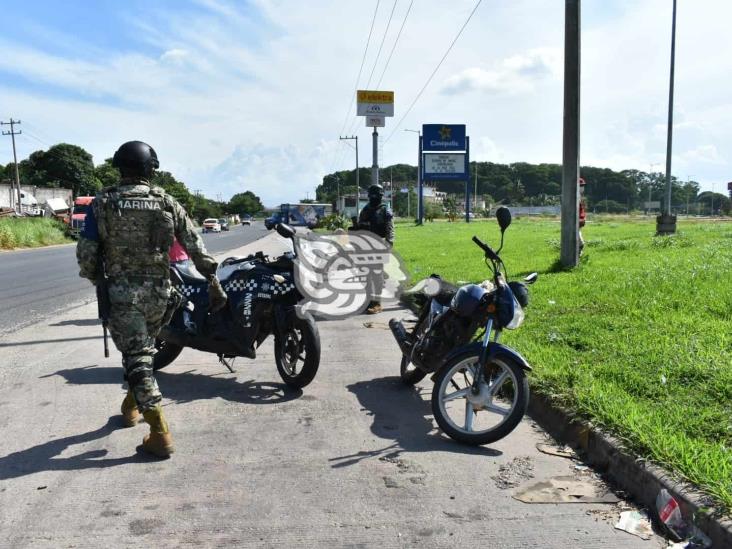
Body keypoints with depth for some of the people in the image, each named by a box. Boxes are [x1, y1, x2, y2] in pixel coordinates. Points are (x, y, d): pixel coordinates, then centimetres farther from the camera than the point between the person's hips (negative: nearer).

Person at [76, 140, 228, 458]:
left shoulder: (103, 202, -4)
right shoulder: (166, 202, 1)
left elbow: (86, 251, -5)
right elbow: (195, 246, -1)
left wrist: (94, 278, 15)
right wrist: (214, 283, 3)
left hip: (121, 291, -3)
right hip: (158, 290, 3)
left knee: (137, 357, -3)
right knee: (144, 349, 24)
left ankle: (160, 434, -10)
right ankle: (132, 405, 43)